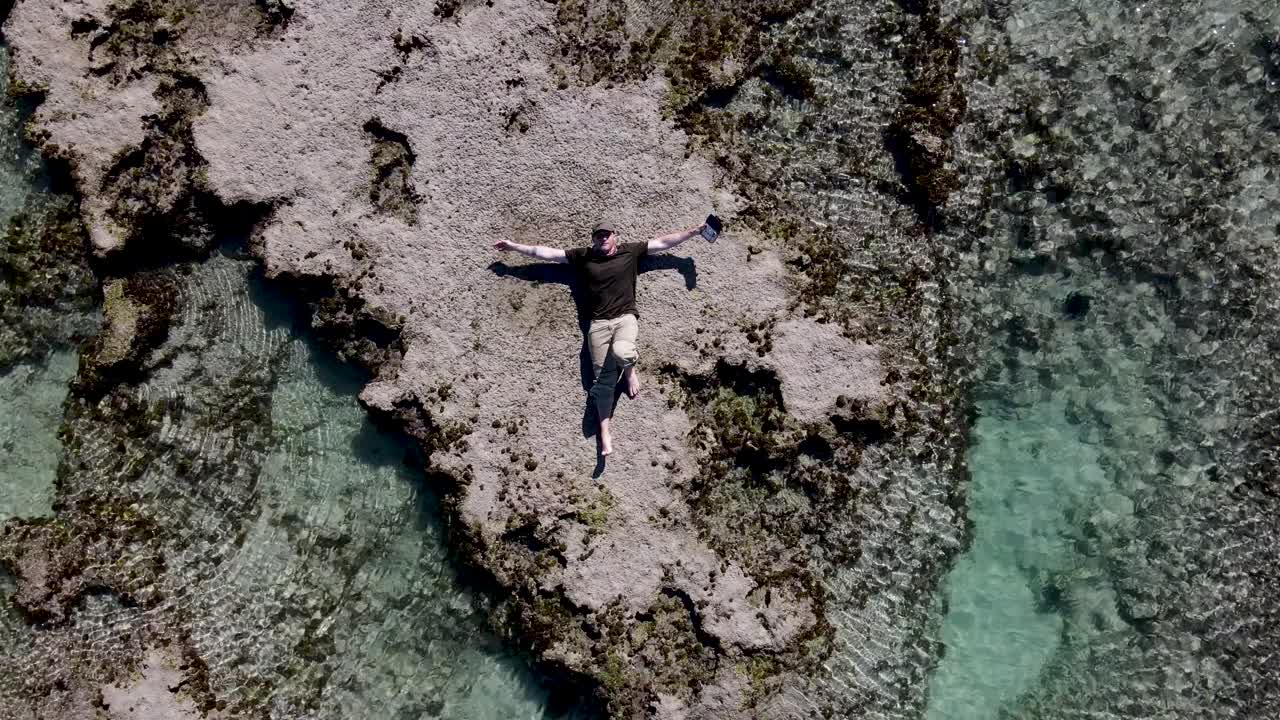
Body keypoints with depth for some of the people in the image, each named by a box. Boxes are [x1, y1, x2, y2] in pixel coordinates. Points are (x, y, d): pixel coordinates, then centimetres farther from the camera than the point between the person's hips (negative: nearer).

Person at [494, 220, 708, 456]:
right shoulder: (583, 256, 11)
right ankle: (605, 432, -1)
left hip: (626, 317, -1)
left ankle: (630, 369, 2)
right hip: (598, 323, 1)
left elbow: (664, 242, 11)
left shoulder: (630, 251, 9)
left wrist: (694, 231, 8)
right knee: (603, 376, -5)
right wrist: (514, 246, 13)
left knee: (621, 351, -35)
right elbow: (546, 252, 13)